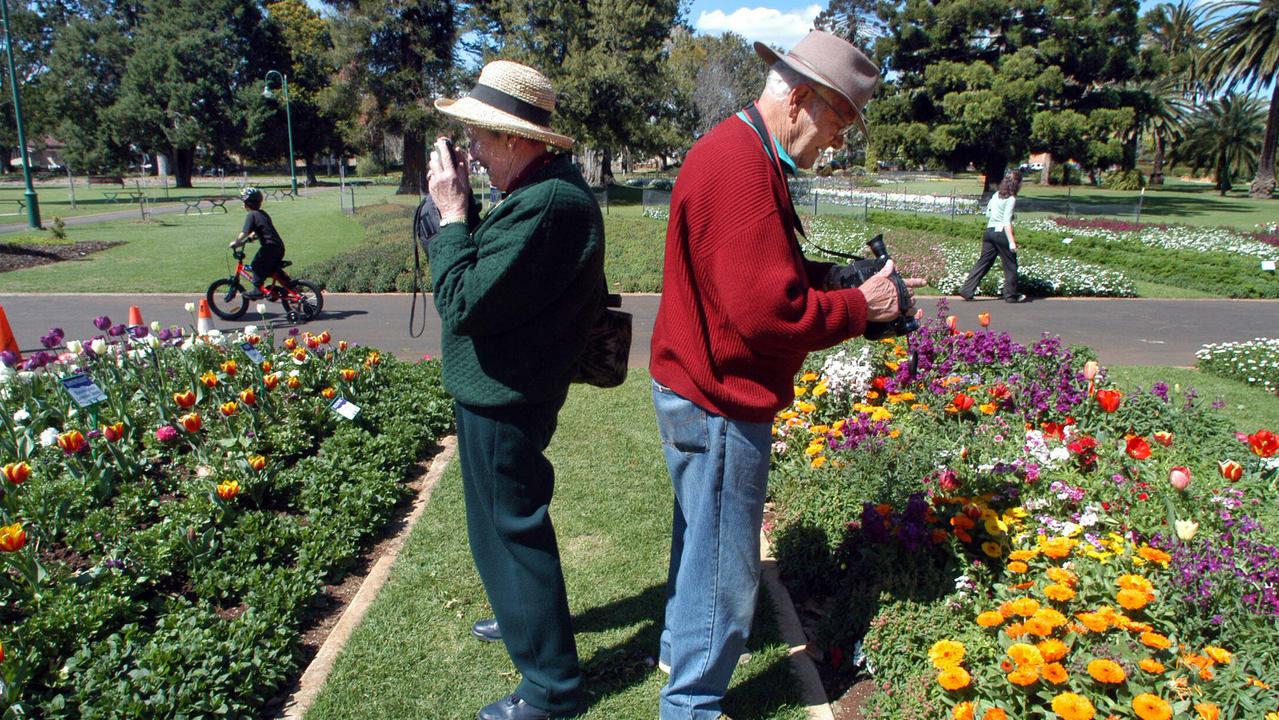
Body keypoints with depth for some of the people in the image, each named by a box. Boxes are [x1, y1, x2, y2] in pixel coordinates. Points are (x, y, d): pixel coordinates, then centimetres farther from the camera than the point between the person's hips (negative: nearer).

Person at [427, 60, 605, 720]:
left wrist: (451, 213, -18)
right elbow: (488, 269, 10)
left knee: (508, 529, 3)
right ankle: (525, 614, 49)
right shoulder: (549, 186, 7)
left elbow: (463, 304, -27)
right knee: (507, 520, 27)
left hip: (502, 397, -11)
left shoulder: (543, 206, -27)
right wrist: (457, 207, -2)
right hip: (505, 388, 11)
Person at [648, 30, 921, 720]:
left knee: (702, 539, 27)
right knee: (725, 562, 6)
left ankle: (682, 646, 47)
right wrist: (859, 306, -14)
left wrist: (844, 276, 4)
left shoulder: (736, 151, 12)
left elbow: (769, 271, 18)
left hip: (698, 389, 11)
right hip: (719, 402, -11)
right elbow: (768, 310, -29)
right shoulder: (741, 167, -24)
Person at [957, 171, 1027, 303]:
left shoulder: (996, 195, 10)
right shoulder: (1011, 199, -11)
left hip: (989, 231, 7)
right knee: (1010, 266, 7)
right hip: (1002, 233, -7)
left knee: (983, 262, 10)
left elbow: (988, 214, 13)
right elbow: (1007, 222, -16)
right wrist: (1012, 241, -18)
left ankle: (967, 290, 5)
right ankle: (1011, 295, 16)